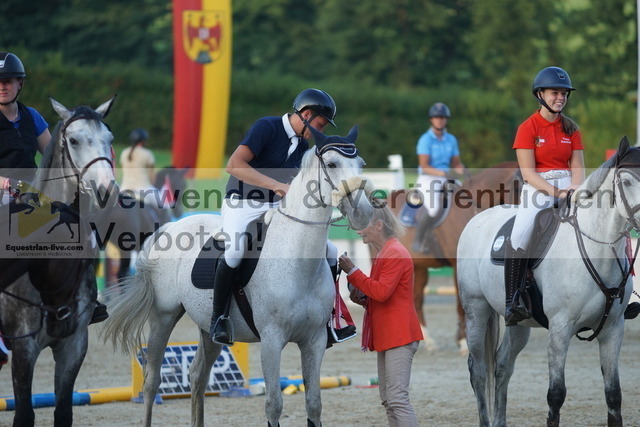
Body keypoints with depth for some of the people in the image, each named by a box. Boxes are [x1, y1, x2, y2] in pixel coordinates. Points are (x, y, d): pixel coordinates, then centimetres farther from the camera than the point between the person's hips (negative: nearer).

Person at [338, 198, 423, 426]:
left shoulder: (396, 253, -13)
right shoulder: (381, 254, 18)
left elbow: (382, 291, -23)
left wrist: (353, 272, -16)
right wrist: (362, 298, 7)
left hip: (399, 335, -11)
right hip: (386, 336, 11)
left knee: (397, 398, -15)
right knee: (388, 399, 10)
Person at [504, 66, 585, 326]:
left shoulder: (571, 129, 12)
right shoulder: (528, 128, -2)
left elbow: (578, 166, 8)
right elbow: (528, 171, -8)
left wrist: (574, 188, -13)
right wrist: (553, 191, -20)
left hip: (568, 187, 4)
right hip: (537, 188, -4)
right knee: (519, 236, -26)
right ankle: (512, 302, -22)